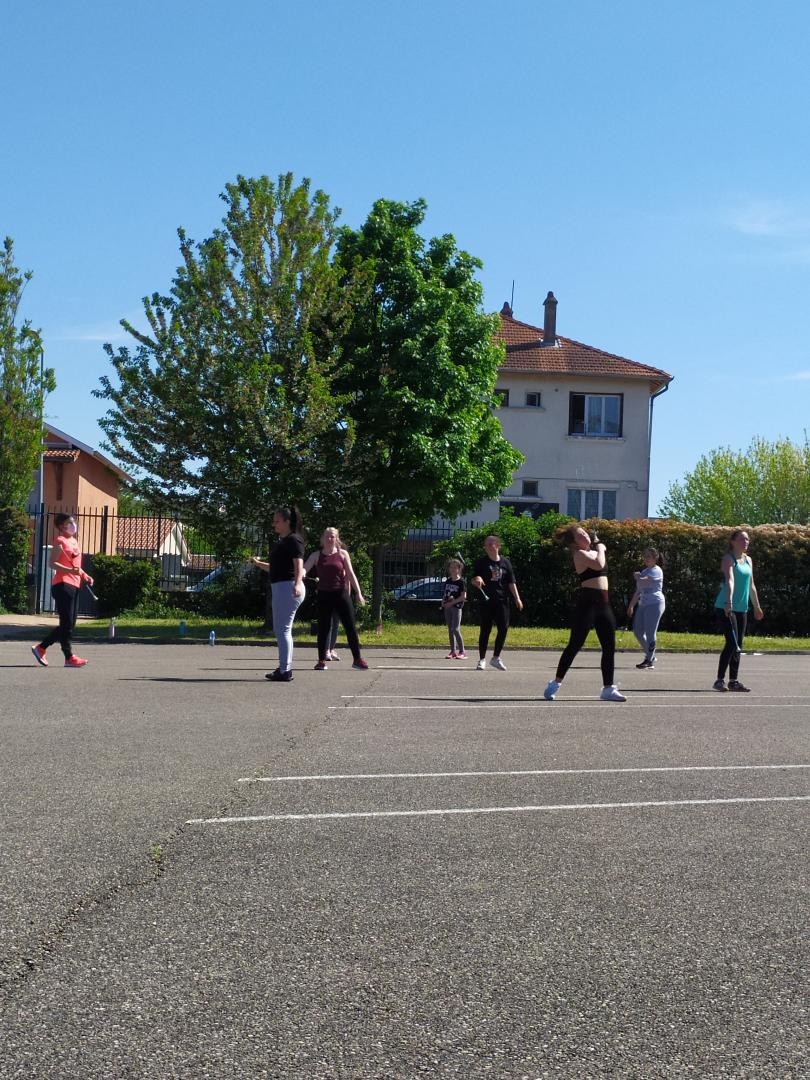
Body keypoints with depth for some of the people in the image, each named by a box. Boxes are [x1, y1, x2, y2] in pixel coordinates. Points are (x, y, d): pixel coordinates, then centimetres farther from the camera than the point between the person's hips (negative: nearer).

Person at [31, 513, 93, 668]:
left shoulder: (74, 541, 19)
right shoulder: (60, 541, -7)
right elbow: (53, 563, -16)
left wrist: (84, 576, 13)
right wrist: (70, 571, -27)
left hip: (74, 585, 9)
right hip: (62, 584, -9)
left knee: (69, 624, 10)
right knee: (67, 623, -6)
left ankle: (41, 648, 20)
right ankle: (69, 657, -2)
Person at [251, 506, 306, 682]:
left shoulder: (293, 540, -11)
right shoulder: (282, 542, 19)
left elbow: (299, 565, -23)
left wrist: (297, 583, -37)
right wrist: (259, 564, 14)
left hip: (288, 587, -11)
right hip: (280, 588, 11)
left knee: (283, 629, -10)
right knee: (279, 629, 15)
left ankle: (285, 671, -8)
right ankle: (284, 668, 22)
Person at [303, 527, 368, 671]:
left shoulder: (342, 554, 4)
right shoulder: (316, 555, 4)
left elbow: (351, 574, 3)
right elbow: (304, 568, -5)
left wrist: (358, 593, -1)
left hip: (341, 593, 0)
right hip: (324, 595, 0)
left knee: (350, 626, 0)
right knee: (323, 628, 2)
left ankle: (357, 659, 7)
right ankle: (322, 660, 11)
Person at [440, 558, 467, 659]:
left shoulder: (461, 581, -6)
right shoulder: (447, 581, 14)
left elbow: (463, 596, -11)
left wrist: (452, 602, -16)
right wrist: (443, 603, 3)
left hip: (456, 606, -7)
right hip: (447, 607, 7)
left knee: (455, 629, -14)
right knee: (450, 629, 8)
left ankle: (462, 652, -7)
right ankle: (453, 651, 14)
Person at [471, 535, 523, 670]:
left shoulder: (505, 562, 8)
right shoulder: (481, 561, 3)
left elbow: (511, 582, 11)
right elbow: (473, 580, 4)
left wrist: (517, 598, 3)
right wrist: (477, 580, -20)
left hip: (502, 599, 2)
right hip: (486, 600, -2)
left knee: (503, 628, -2)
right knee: (485, 630, 0)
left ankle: (496, 657, 13)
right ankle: (482, 659, 9)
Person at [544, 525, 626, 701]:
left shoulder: (591, 552, 17)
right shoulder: (580, 554, -10)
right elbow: (599, 564, -23)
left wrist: (598, 545, 21)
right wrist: (600, 548, -7)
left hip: (603, 603, 9)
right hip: (587, 602, -9)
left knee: (609, 647, 7)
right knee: (575, 645, -6)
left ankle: (608, 688, 12)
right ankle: (556, 684, 2)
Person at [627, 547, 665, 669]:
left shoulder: (656, 571, -8)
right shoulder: (644, 571, 20)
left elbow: (642, 583, -23)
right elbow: (638, 590, 25)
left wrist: (637, 576, -2)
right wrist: (631, 605, 23)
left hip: (655, 604, -9)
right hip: (643, 604, 9)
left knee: (650, 633, -9)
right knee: (638, 631, 8)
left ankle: (649, 661, -3)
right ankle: (650, 656, 21)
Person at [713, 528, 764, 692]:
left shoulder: (748, 560, 14)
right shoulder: (728, 558, -10)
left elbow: (751, 585, 23)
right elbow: (730, 580, -26)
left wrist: (756, 606, 25)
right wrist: (728, 602, -38)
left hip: (742, 609, 8)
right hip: (725, 608, -8)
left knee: (738, 646, 9)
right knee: (732, 643, -15)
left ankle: (733, 681, 15)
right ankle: (720, 680, -7)